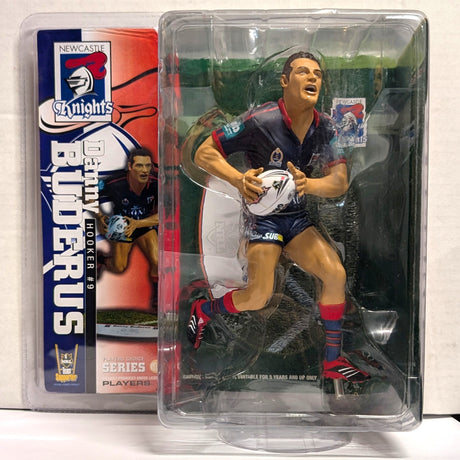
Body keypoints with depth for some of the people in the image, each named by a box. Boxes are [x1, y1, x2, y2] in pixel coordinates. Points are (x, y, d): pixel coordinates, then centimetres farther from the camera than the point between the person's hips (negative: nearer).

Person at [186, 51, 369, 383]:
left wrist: (308, 184, -27)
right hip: (263, 215, -5)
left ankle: (333, 361, 5)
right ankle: (203, 310, 19)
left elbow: (340, 183, -5)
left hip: (298, 218, 6)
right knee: (258, 297, -14)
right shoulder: (260, 120, -17)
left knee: (336, 274, -12)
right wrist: (239, 179, -32)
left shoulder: (326, 127, 0)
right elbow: (204, 153, -15)